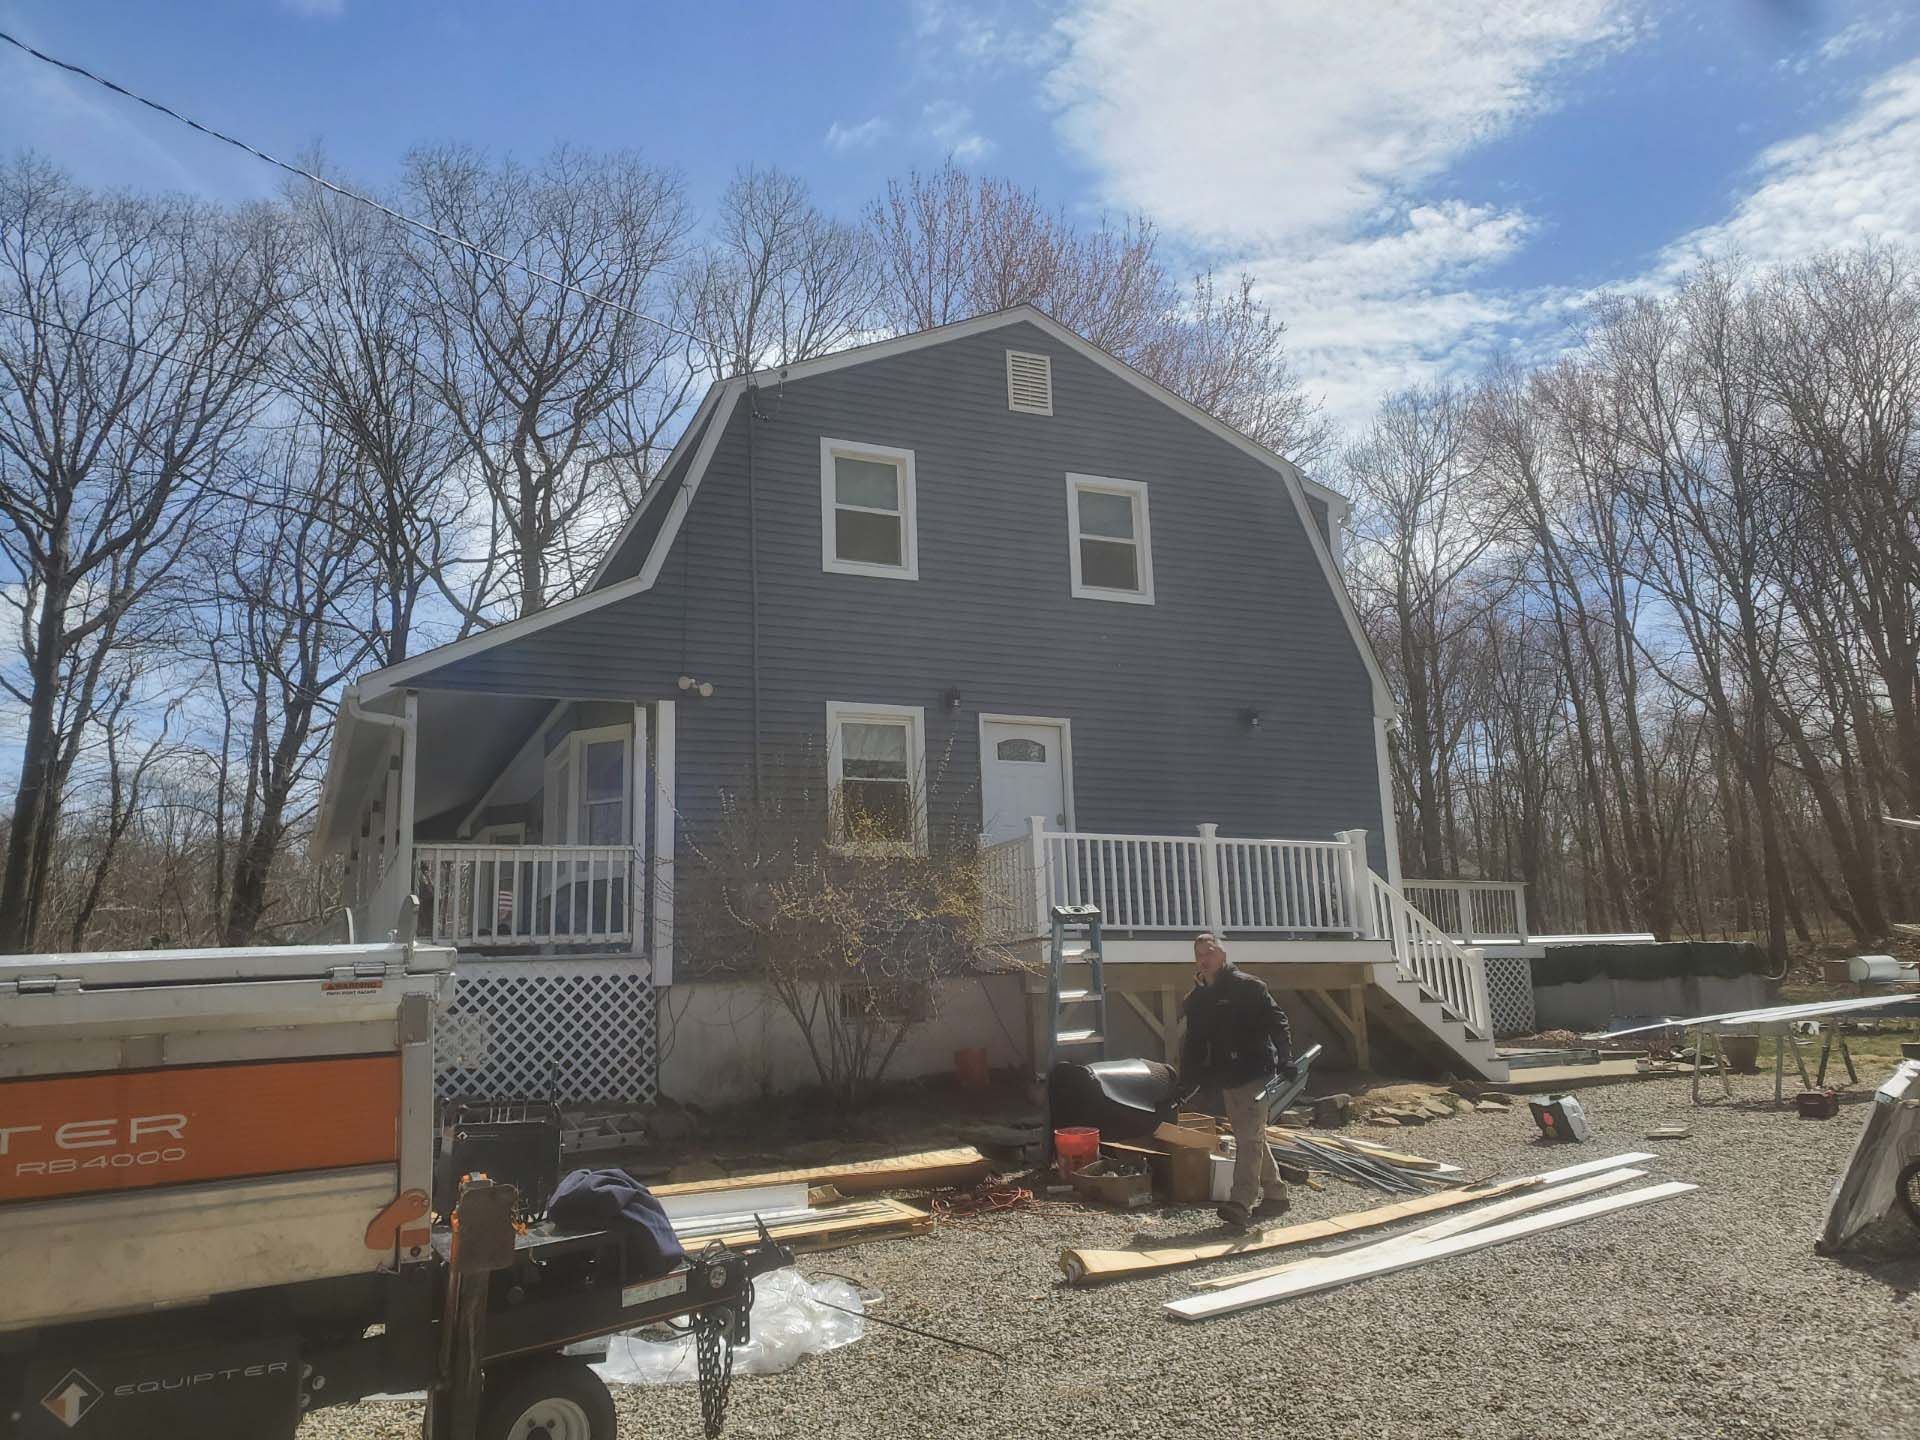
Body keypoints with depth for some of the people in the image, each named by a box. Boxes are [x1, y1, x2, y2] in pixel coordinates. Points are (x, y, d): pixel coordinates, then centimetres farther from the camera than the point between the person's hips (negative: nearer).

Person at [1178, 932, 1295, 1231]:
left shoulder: (1246, 986, -8)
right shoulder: (1197, 999, 13)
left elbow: (1277, 1021, -13)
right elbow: (1193, 1044, 18)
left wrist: (1285, 1060, -22)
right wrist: (1187, 1082, 12)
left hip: (1255, 1074, -8)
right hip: (1228, 1080, 8)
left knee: (1249, 1139, -12)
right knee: (1252, 1139, 15)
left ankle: (1242, 1204, -17)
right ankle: (1276, 1195, 27)